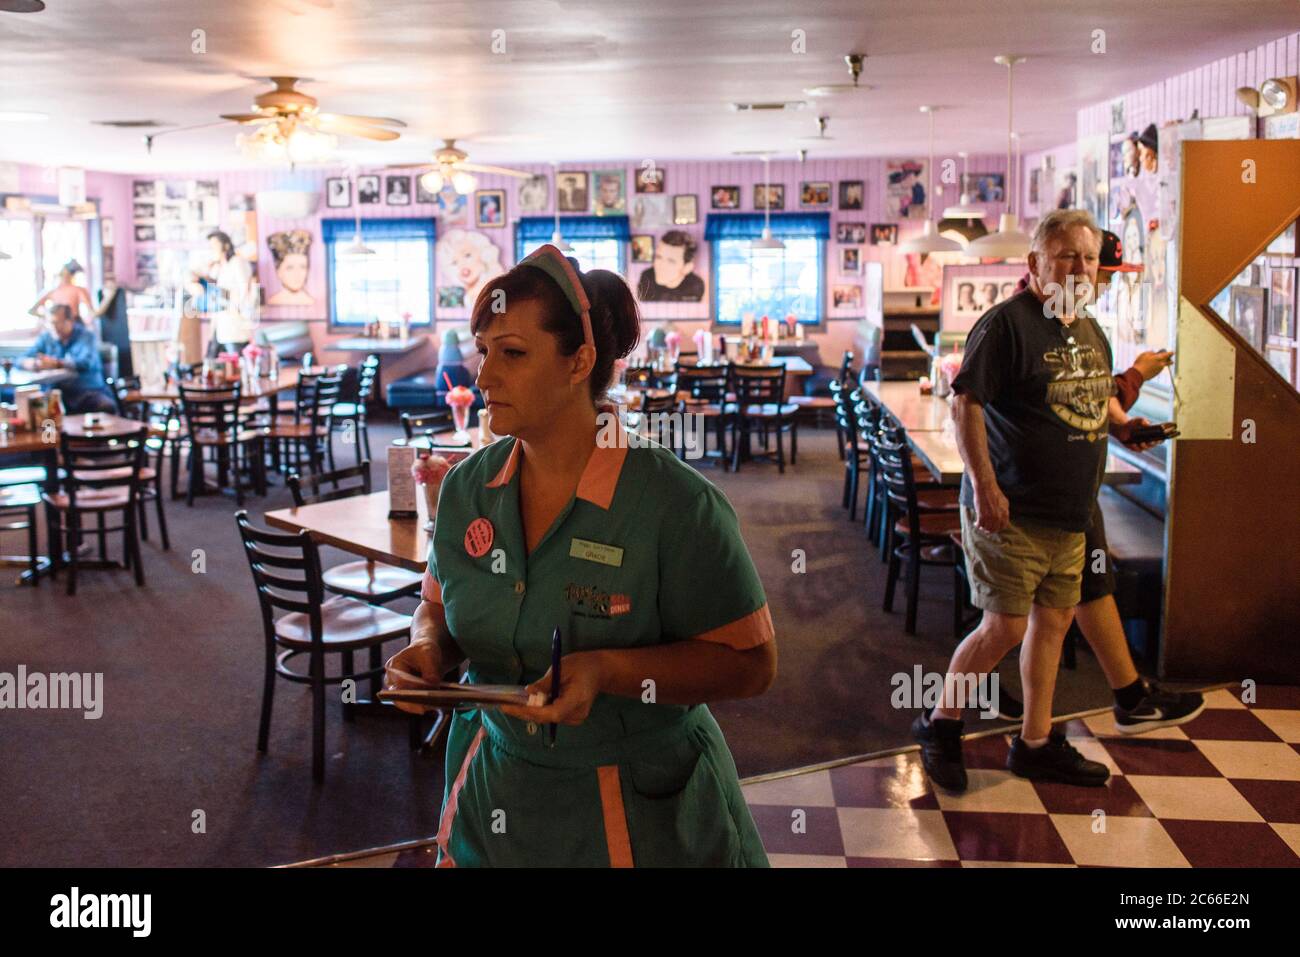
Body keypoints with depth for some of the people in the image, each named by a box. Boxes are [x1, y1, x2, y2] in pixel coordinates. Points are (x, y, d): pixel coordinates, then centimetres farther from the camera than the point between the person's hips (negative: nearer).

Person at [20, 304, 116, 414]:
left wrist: (57, 363, -21)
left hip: (89, 392, -3)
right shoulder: (46, 337, 14)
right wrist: (35, 363, -15)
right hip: (58, 394, 3)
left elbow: (86, 363, -15)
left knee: (107, 407, -34)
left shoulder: (86, 336, 2)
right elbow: (23, 361, 8)